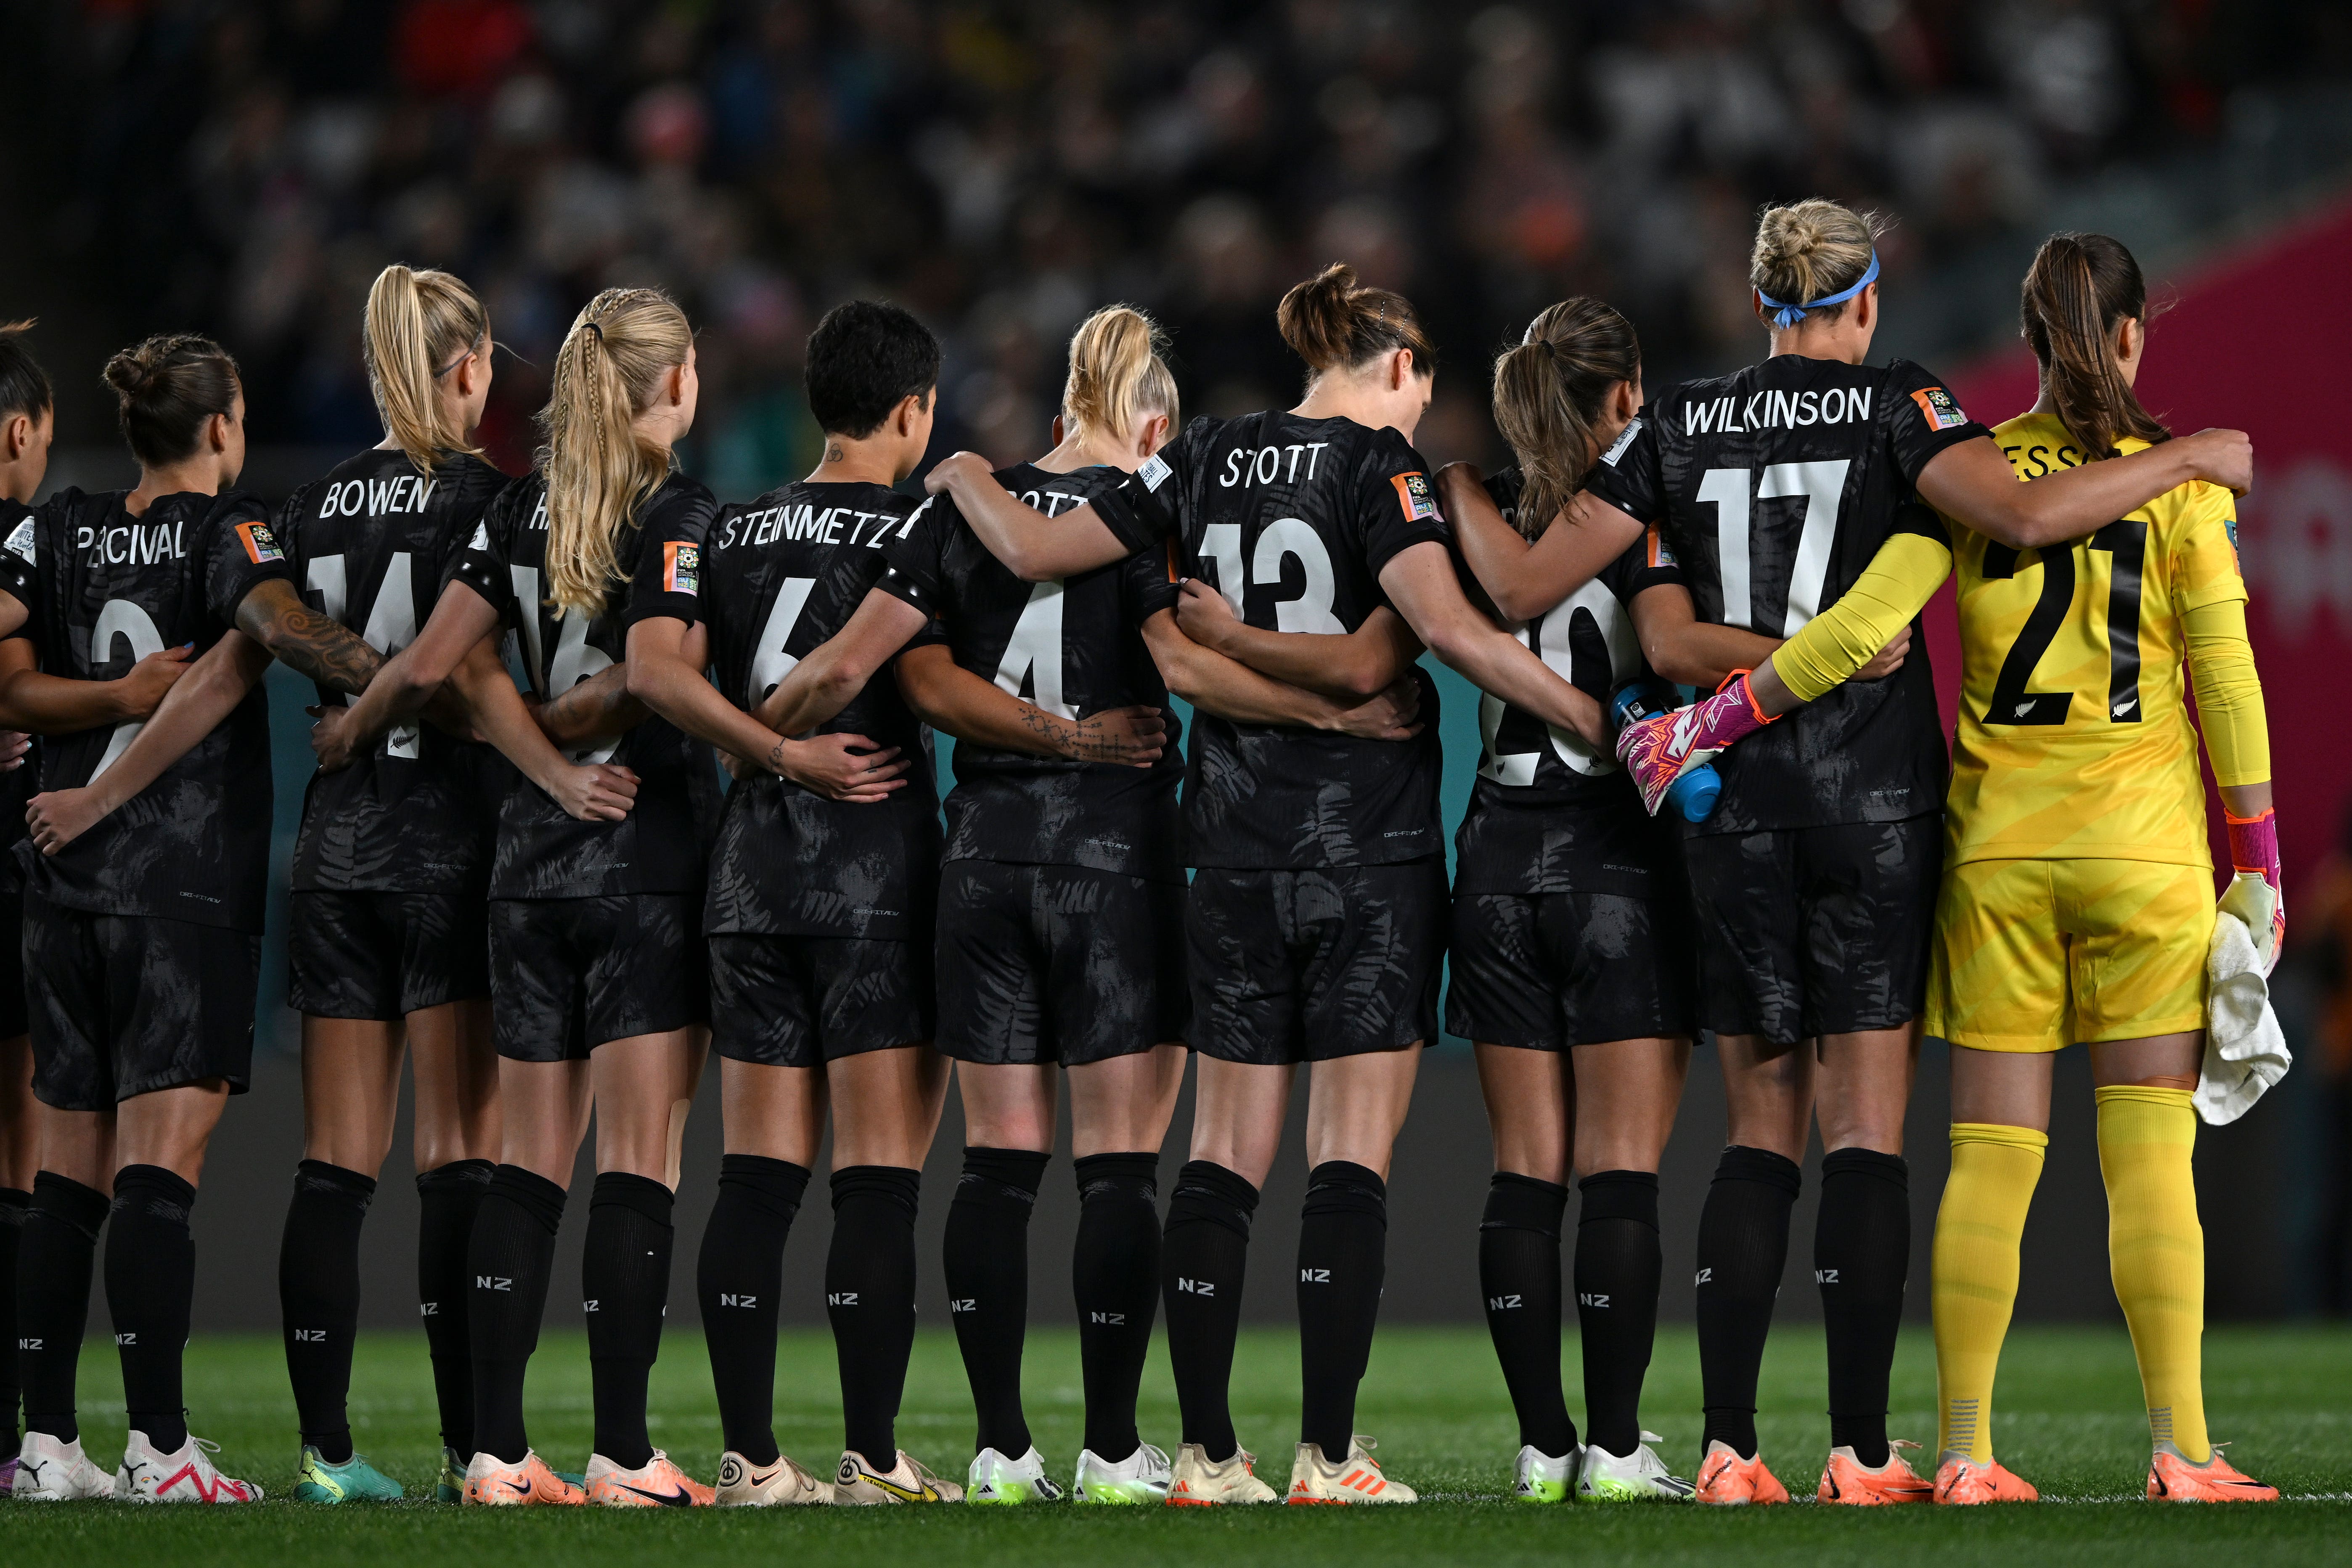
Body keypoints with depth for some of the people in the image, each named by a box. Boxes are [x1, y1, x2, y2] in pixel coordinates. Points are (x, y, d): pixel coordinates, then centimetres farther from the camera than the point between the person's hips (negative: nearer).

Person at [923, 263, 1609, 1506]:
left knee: (1224, 1154, 8)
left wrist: (965, 477, 27)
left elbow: (1033, 550, 7)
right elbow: (1446, 629, -21)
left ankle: (1205, 1453, 5)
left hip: (1236, 845, 5)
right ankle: (1328, 1457, -8)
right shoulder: (1379, 463, -8)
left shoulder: (1207, 460, 6)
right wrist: (1600, 727, -21)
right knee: (1353, 1155, -3)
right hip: (1371, 844, -5)